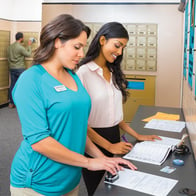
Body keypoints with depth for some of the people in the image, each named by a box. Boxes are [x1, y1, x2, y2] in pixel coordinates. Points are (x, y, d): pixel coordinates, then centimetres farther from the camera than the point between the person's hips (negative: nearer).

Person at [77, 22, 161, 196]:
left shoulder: (114, 73, 8)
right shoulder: (83, 72, -16)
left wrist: (137, 136, 10)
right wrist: (109, 146, -13)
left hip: (114, 136, 7)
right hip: (94, 140, -7)